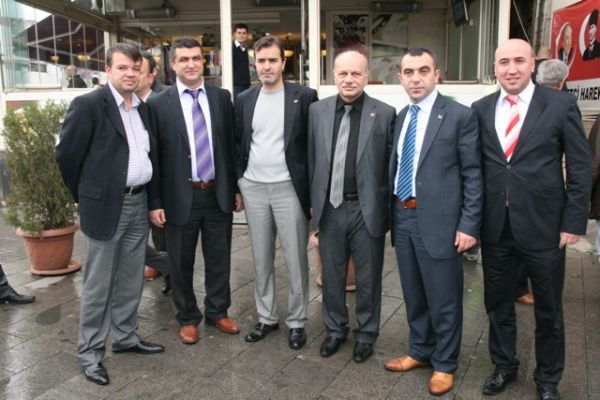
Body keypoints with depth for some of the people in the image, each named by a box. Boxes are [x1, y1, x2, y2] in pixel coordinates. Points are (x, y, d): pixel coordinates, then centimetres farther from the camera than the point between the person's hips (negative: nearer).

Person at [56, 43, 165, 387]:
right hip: (106, 206, -6)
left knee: (131, 280, 16)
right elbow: (67, 154, -7)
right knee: (99, 284, 4)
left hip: (138, 204, 6)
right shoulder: (88, 105, -10)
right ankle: (90, 352, 19)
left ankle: (125, 337, 32)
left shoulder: (143, 108, 10)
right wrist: (86, 197, 1)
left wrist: (146, 195, 13)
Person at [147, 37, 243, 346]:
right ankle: (187, 318, 32)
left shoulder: (222, 97, 4)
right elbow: (153, 156, -5)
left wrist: (236, 188, 7)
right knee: (181, 263, 12)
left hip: (219, 194, 3)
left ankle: (217, 312, 35)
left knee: (219, 259, 14)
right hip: (180, 197, -2)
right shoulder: (158, 104, -5)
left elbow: (231, 145, 8)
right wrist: (155, 202, -7)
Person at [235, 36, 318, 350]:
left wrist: (314, 192, -6)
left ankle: (296, 321, 21)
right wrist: (236, 186, 9)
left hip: (289, 188, -3)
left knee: (296, 260, 5)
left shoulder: (304, 97, -3)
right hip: (253, 189, 4)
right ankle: (266, 317, 28)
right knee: (261, 259, 13)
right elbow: (238, 144, 12)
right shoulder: (244, 100, 8)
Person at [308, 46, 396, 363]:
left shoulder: (384, 113, -5)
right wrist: (313, 200, 7)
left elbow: (391, 164, -2)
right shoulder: (317, 110, 4)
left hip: (367, 209, -2)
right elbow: (311, 159, 8)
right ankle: (335, 329, 36)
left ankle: (366, 333, 32)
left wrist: (386, 207, -3)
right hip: (330, 208, 3)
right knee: (331, 275, 16)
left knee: (368, 277, 12)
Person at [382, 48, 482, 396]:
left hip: (439, 220, -6)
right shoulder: (401, 117, 10)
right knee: (414, 294, 19)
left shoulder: (460, 115, -8)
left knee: (444, 299, 8)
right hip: (403, 217, 6)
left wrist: (469, 225, -13)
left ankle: (445, 364, 28)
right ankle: (419, 351, 39)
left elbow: (473, 174, -9)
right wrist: (393, 211, 8)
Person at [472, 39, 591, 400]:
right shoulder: (481, 109, 3)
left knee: (548, 308, 13)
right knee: (498, 303, 15)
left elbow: (580, 166, -4)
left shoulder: (561, 104, -5)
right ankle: (505, 365, 37)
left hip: (543, 224, -2)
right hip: (495, 225, 3)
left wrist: (574, 221, -8)